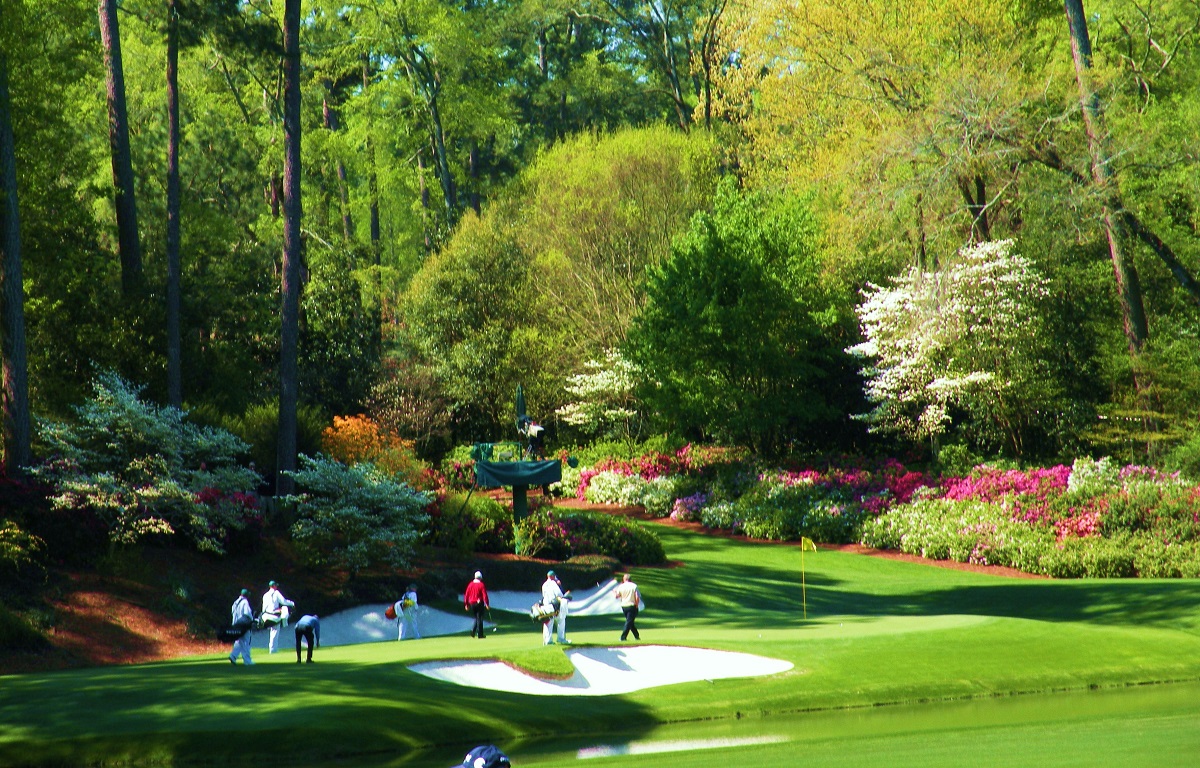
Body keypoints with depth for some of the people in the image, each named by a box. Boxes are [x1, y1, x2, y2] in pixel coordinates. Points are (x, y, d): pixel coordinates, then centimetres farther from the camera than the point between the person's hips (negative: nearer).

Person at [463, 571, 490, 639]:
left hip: (472, 604, 4)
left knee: (476, 618, 20)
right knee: (479, 618, 0)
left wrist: (466, 604, 12)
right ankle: (480, 635, 0)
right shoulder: (481, 585, -8)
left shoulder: (470, 584, 5)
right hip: (479, 603, -4)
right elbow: (484, 595, -13)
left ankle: (473, 631, 2)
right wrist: (487, 604, -12)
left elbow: (466, 595, 5)